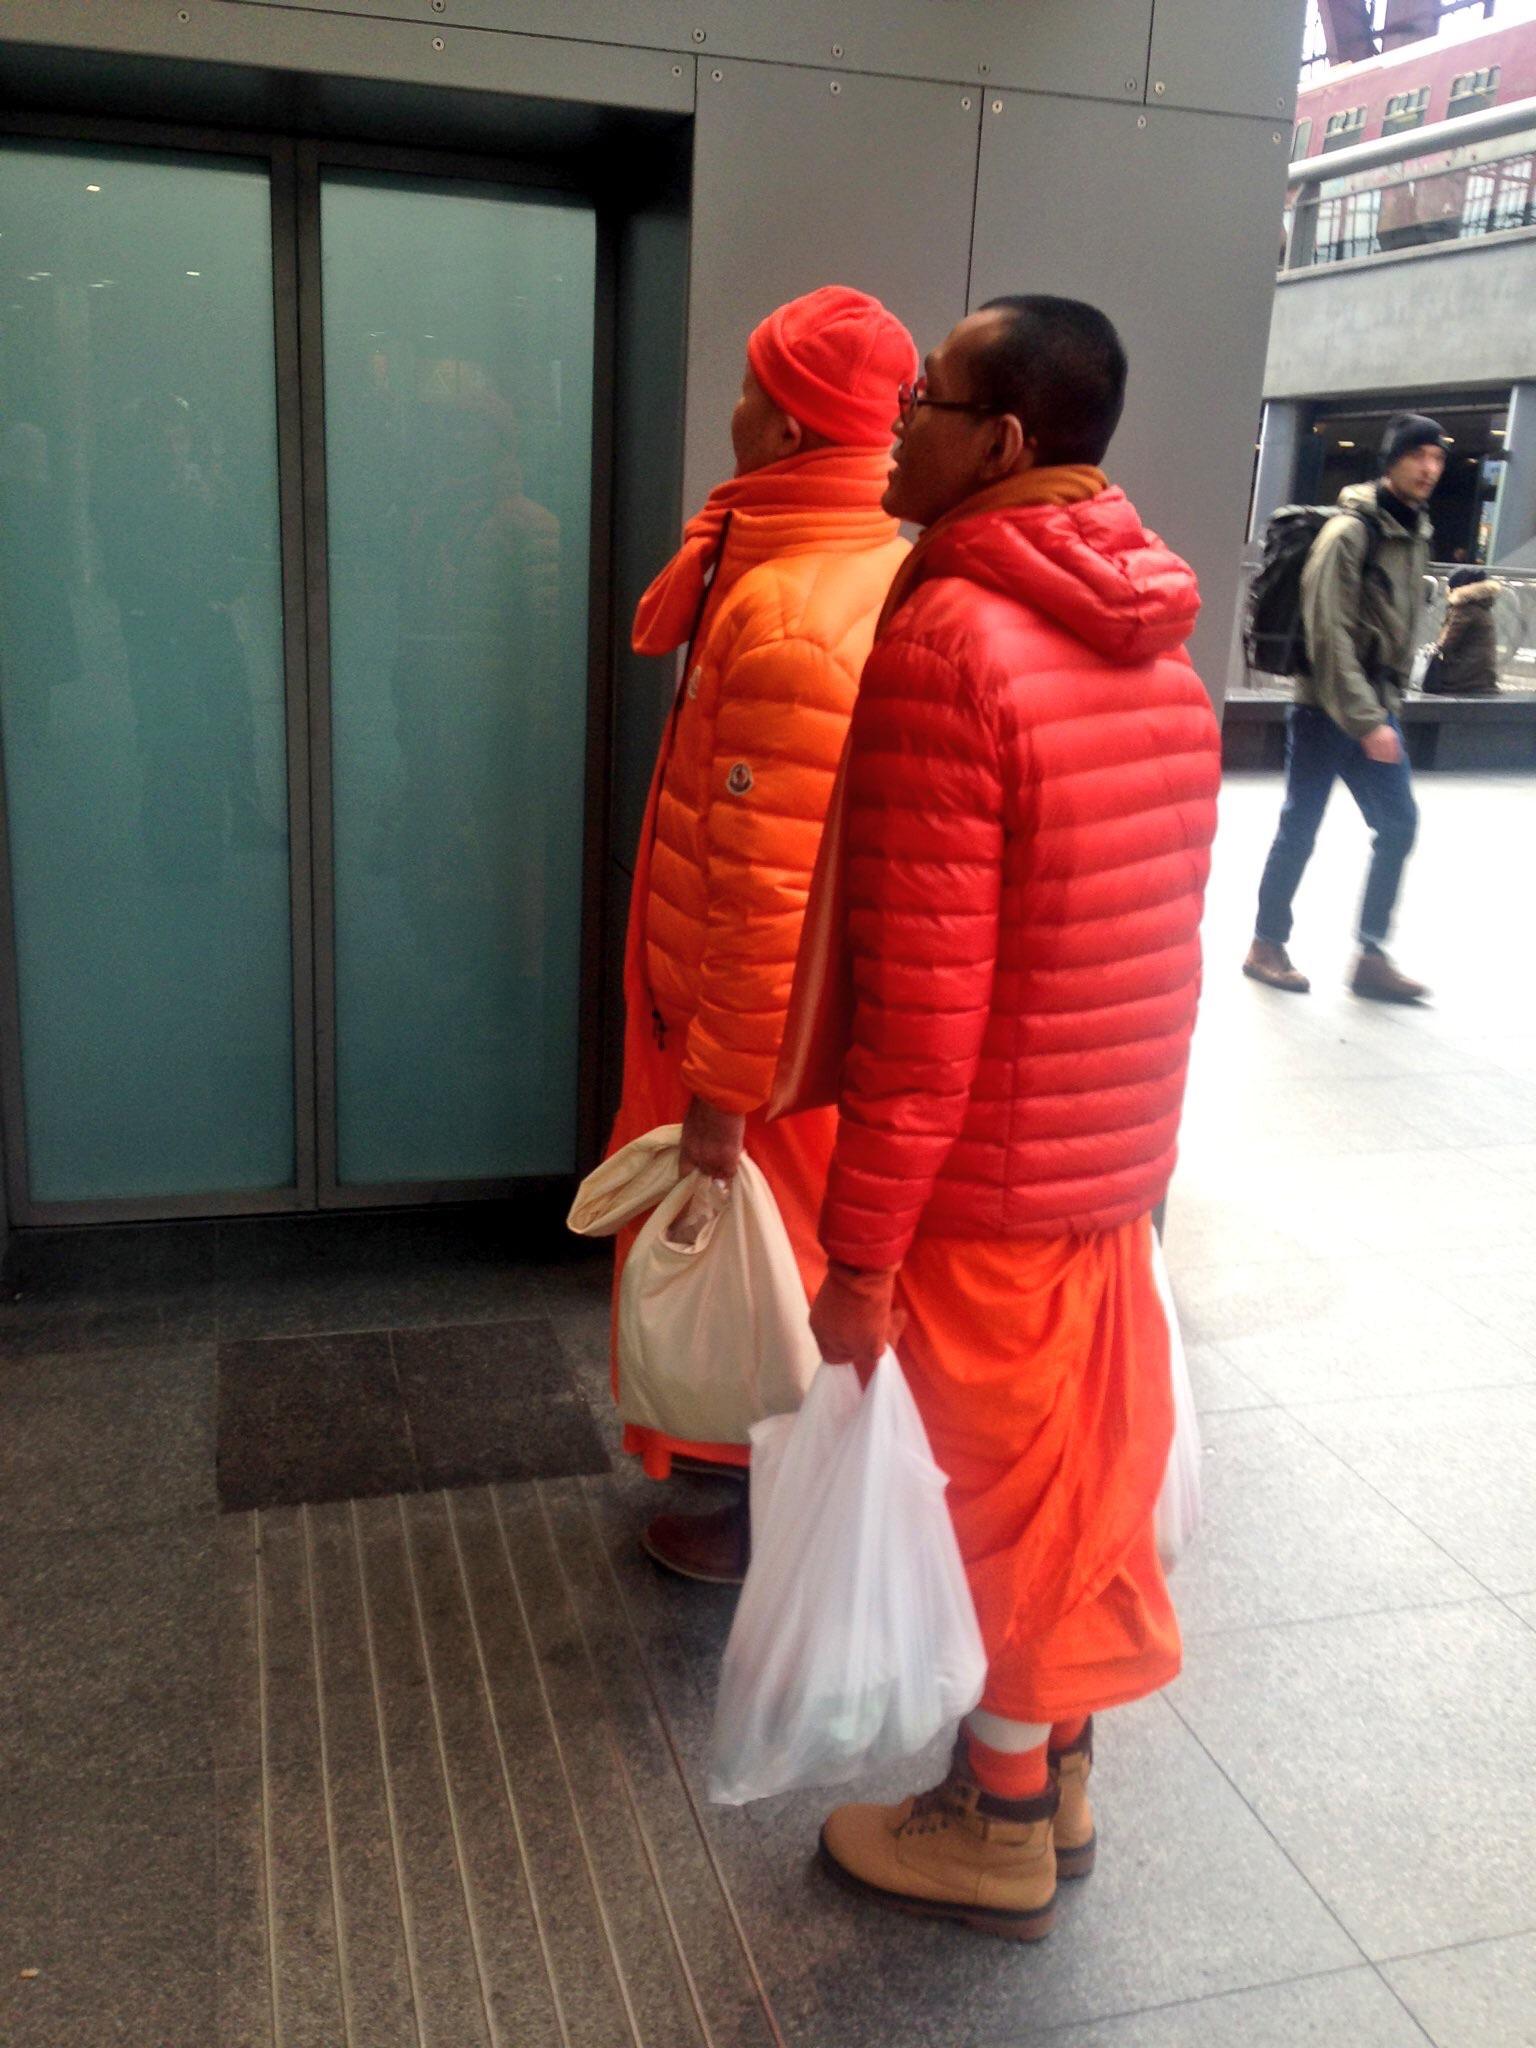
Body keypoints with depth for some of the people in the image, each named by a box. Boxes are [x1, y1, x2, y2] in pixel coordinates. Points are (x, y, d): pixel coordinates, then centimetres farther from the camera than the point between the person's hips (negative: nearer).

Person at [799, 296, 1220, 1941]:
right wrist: (1136, 1131, 20)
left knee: (1009, 1485, 9)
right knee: (1082, 1462, 20)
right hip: (1119, 1142, 8)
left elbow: (923, 995, -23)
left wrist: (860, 1250, -17)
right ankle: (1058, 1773, 40)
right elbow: (1155, 926, 11)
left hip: (989, 1173, -8)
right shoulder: (1154, 639, 6)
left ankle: (1003, 1830, 31)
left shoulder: (948, 641, -21)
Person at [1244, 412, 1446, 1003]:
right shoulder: (1350, 531, -14)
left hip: (1376, 710, 8)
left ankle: (1371, 958, 11)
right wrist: (1366, 722, -22)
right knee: (1300, 829, 1)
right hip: (1326, 709, -8)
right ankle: (1266, 947, 16)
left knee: (1399, 825, 4)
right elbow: (1329, 634, -20)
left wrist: (1390, 703, 11)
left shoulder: (1416, 533, 11)